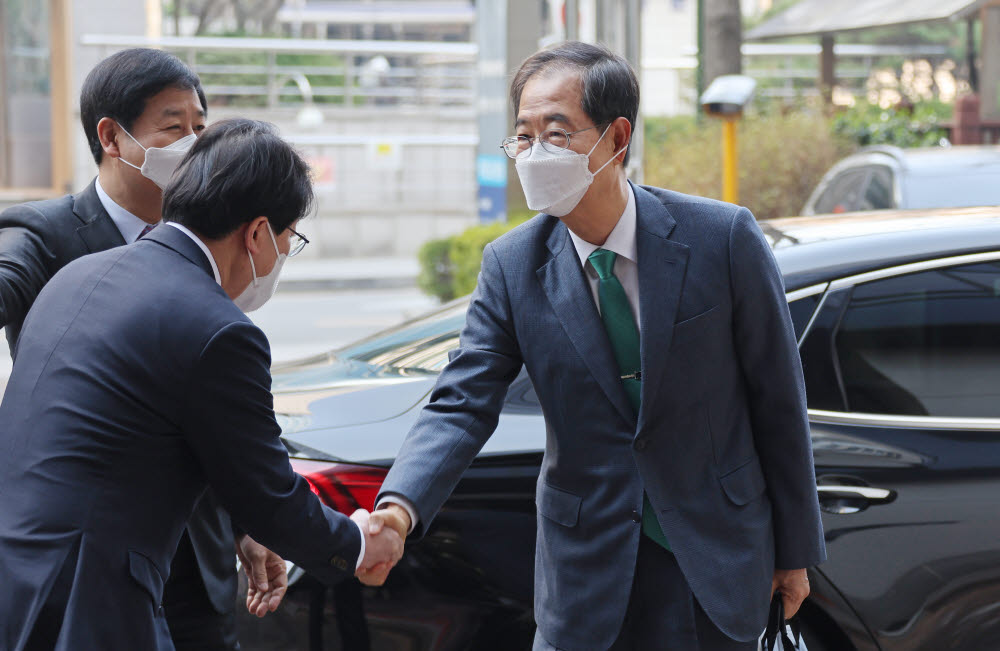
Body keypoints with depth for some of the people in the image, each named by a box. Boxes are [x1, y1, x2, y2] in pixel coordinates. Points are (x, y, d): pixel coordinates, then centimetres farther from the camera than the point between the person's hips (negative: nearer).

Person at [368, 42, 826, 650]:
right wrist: (400, 507, -31)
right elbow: (462, 405, -11)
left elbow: (777, 397, -5)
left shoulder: (723, 239, -12)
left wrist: (795, 549, 1)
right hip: (588, 570, 2)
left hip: (716, 561, -1)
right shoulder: (511, 266, -6)